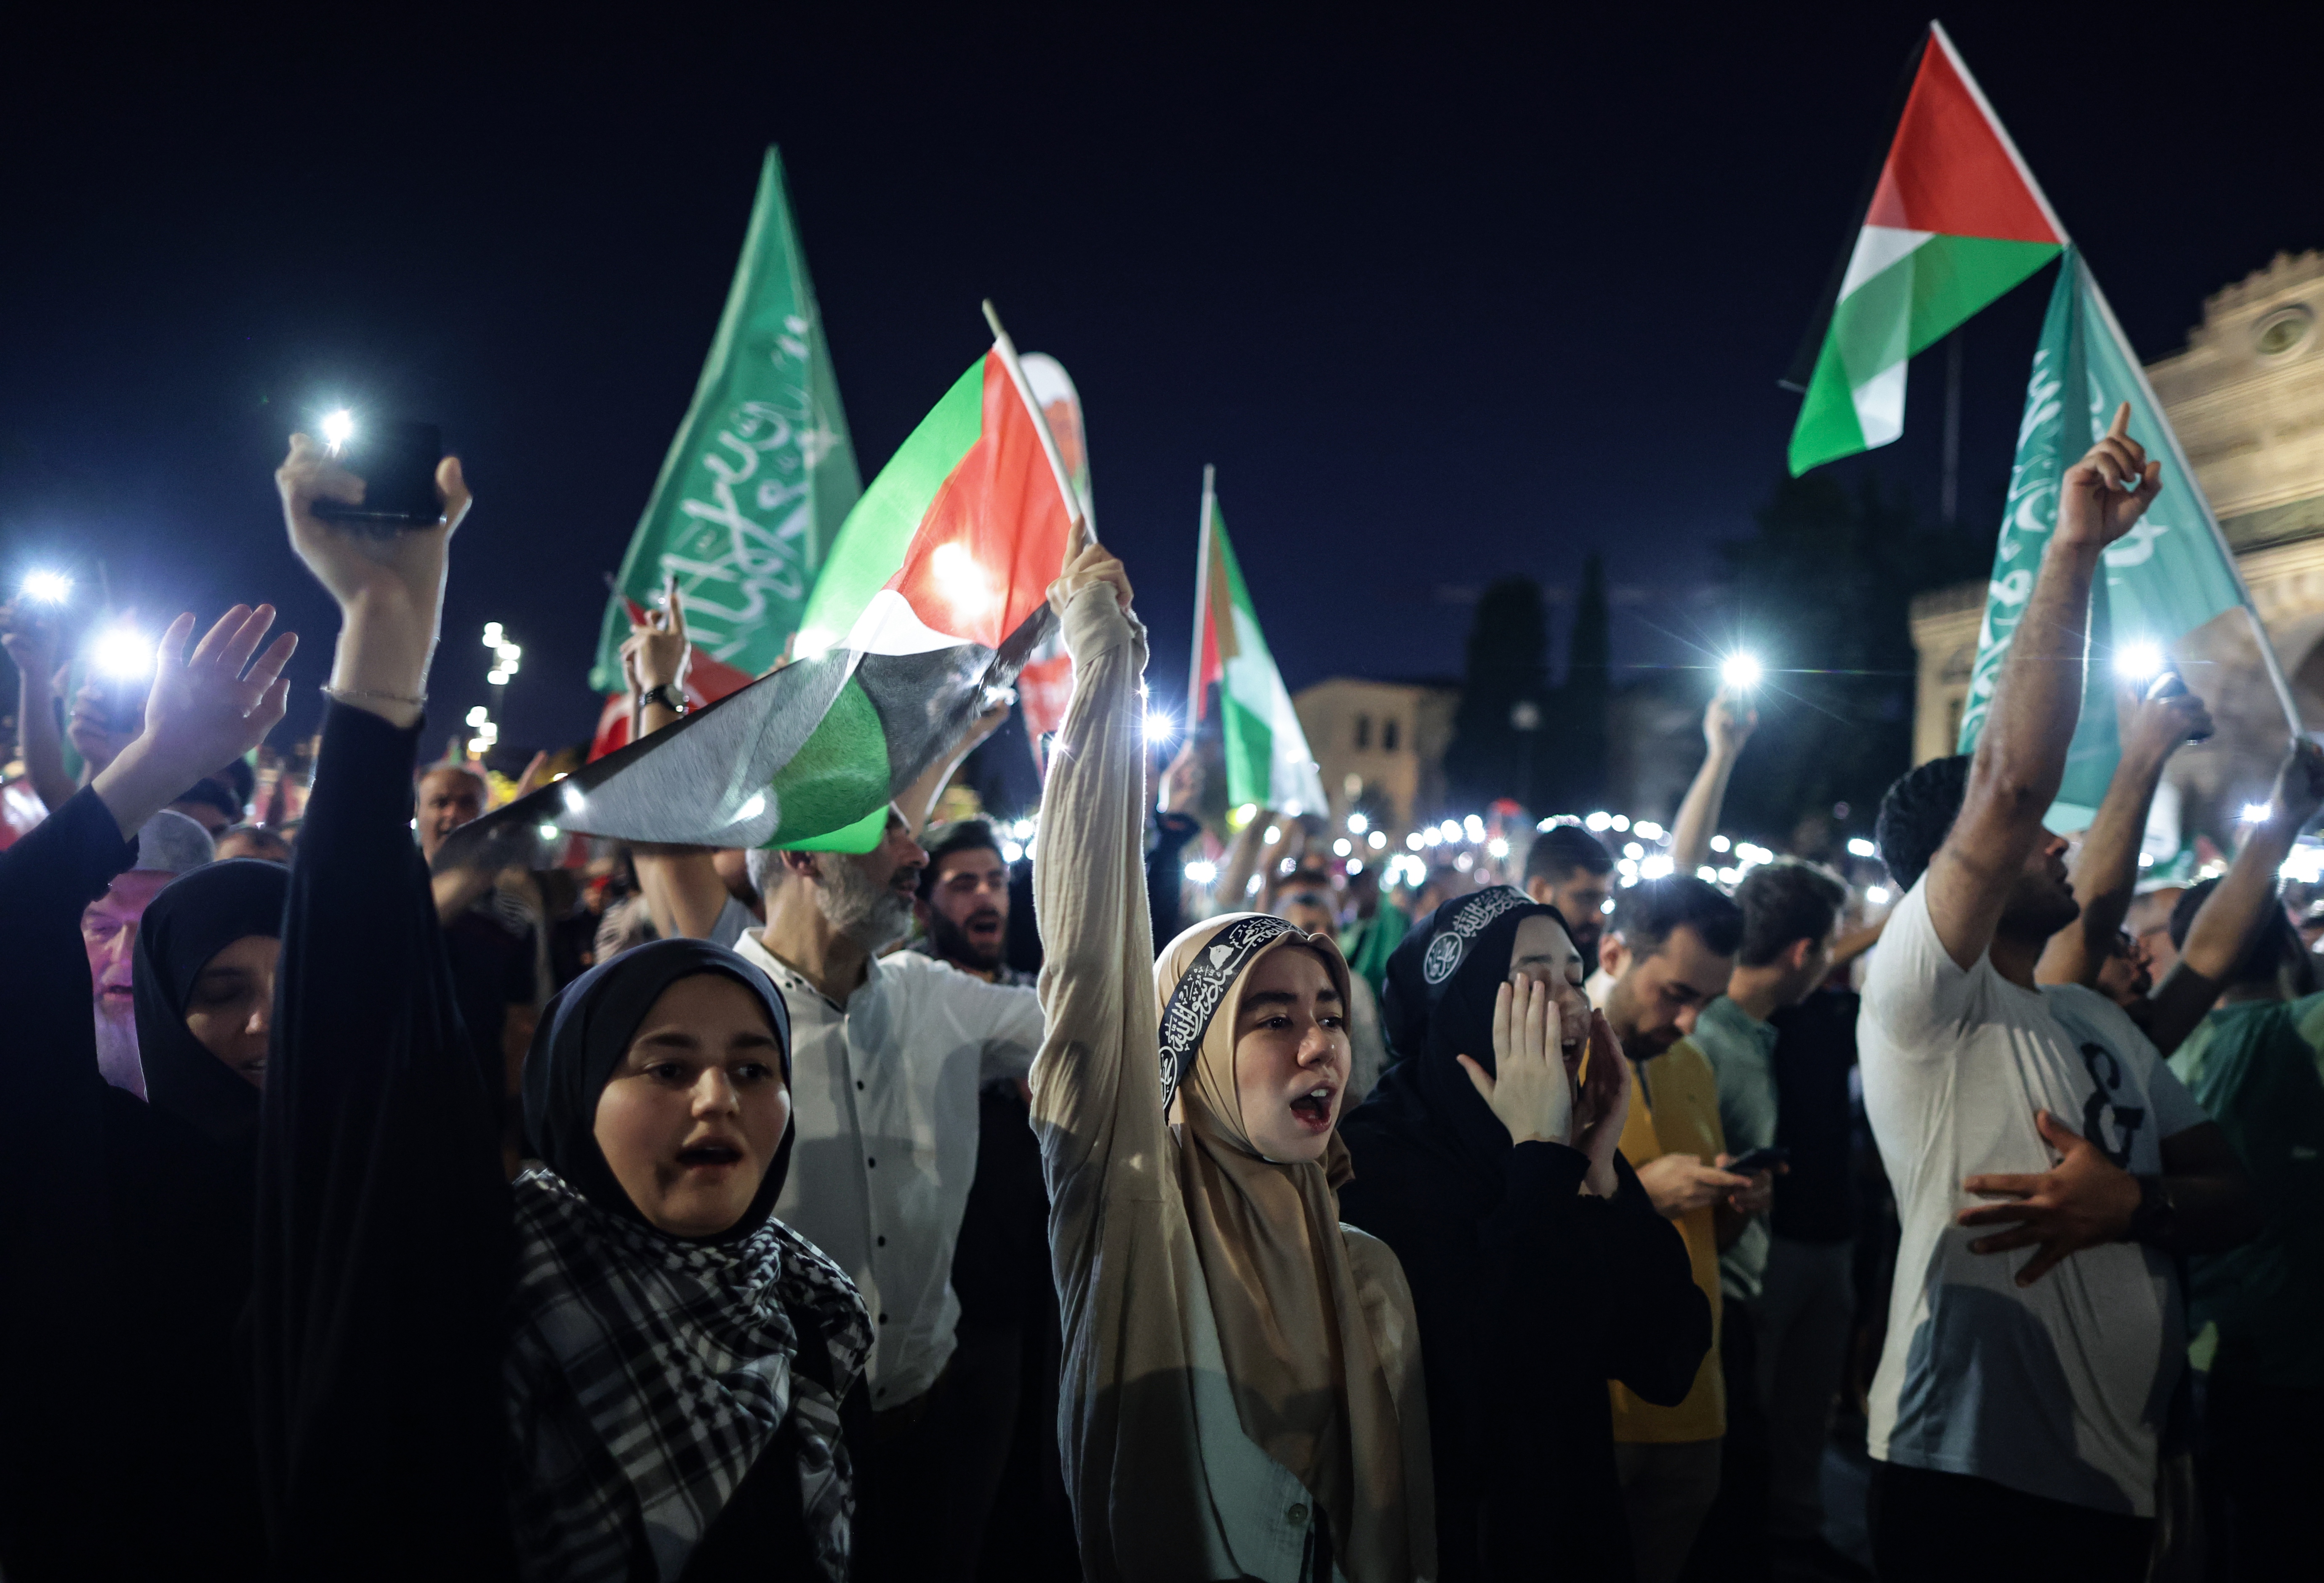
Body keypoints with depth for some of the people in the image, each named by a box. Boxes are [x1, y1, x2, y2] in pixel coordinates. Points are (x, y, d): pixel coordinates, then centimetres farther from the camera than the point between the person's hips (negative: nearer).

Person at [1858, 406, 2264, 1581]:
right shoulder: (1922, 1000, -10)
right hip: (1971, 1476, -8)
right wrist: (2074, 548, -21)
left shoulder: (2101, 1025, 16)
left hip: (2121, 1479, 8)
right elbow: (2012, 782, -24)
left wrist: (2132, 1203, -11)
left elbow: (2230, 1196, 13)